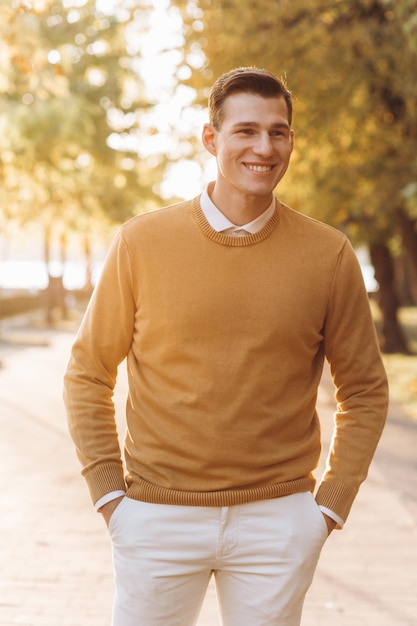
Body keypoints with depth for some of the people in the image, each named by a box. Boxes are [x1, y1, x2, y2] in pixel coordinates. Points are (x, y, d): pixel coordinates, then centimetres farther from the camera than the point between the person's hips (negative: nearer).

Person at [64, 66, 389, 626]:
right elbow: (89, 374, 4)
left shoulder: (329, 255, -2)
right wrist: (109, 493, -1)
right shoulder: (142, 242, -4)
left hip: (278, 521, 1)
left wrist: (330, 504, 0)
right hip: (157, 517, 0)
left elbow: (364, 390, 6)